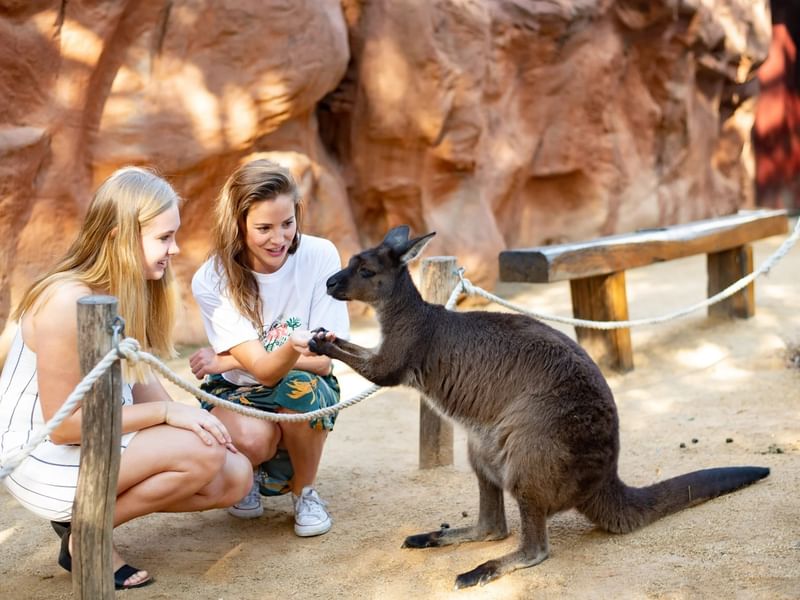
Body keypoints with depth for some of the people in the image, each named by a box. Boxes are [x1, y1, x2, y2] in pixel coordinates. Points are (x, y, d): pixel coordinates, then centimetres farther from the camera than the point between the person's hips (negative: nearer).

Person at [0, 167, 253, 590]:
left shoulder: (132, 290, -1)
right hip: (45, 459, -8)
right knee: (202, 455, -24)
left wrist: (192, 420, -16)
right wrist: (167, 412, -24)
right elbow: (63, 425, -24)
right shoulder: (67, 302, -26)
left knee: (234, 477, -1)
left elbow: (141, 381, 2)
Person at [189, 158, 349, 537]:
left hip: (309, 391, 1)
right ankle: (249, 477, 6)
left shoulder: (320, 257, -18)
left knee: (298, 386, -36)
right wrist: (292, 347, -54)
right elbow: (263, 368, -29)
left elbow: (323, 362, -18)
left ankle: (304, 492, -4)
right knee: (249, 438, -35)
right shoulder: (211, 281, -19)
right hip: (236, 393, -1)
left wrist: (226, 360, -22)